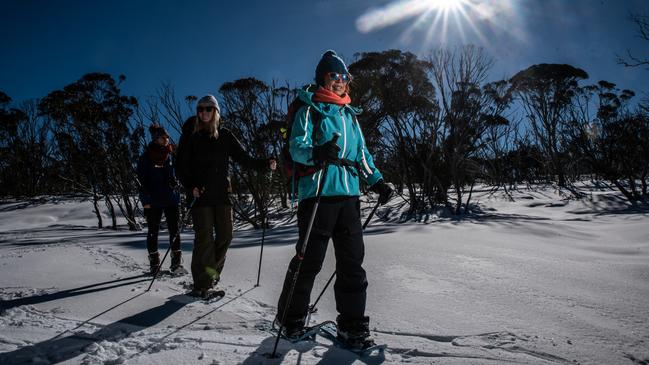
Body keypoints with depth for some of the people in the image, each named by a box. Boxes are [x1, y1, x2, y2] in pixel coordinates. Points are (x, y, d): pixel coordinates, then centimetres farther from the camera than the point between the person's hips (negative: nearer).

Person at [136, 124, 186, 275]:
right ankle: (154, 264, 17)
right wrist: (146, 201, -12)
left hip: (172, 199, 3)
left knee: (174, 230, -1)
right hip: (153, 201, -3)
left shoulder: (171, 156, 9)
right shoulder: (145, 158, -1)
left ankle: (176, 263, 2)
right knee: (153, 231, 7)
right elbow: (142, 181, -5)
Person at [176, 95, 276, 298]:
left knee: (225, 235, 4)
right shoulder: (191, 136, 5)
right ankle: (202, 284, 0)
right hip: (201, 193, -3)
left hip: (222, 192, 3)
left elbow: (244, 159, 6)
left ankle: (212, 272, 24)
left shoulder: (225, 136, 10)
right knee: (205, 237, -7)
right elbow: (181, 166, 3)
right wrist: (190, 186, -12)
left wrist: (265, 165, -9)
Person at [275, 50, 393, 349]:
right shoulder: (309, 109, 5)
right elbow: (297, 147, -8)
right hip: (318, 193, -6)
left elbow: (361, 153, 27)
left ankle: (352, 326, 12)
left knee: (352, 262, 4)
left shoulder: (350, 114, 23)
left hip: (349, 194, 6)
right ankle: (291, 319, 17)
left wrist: (376, 180, 15)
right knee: (309, 260, -1)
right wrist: (316, 152, -30)